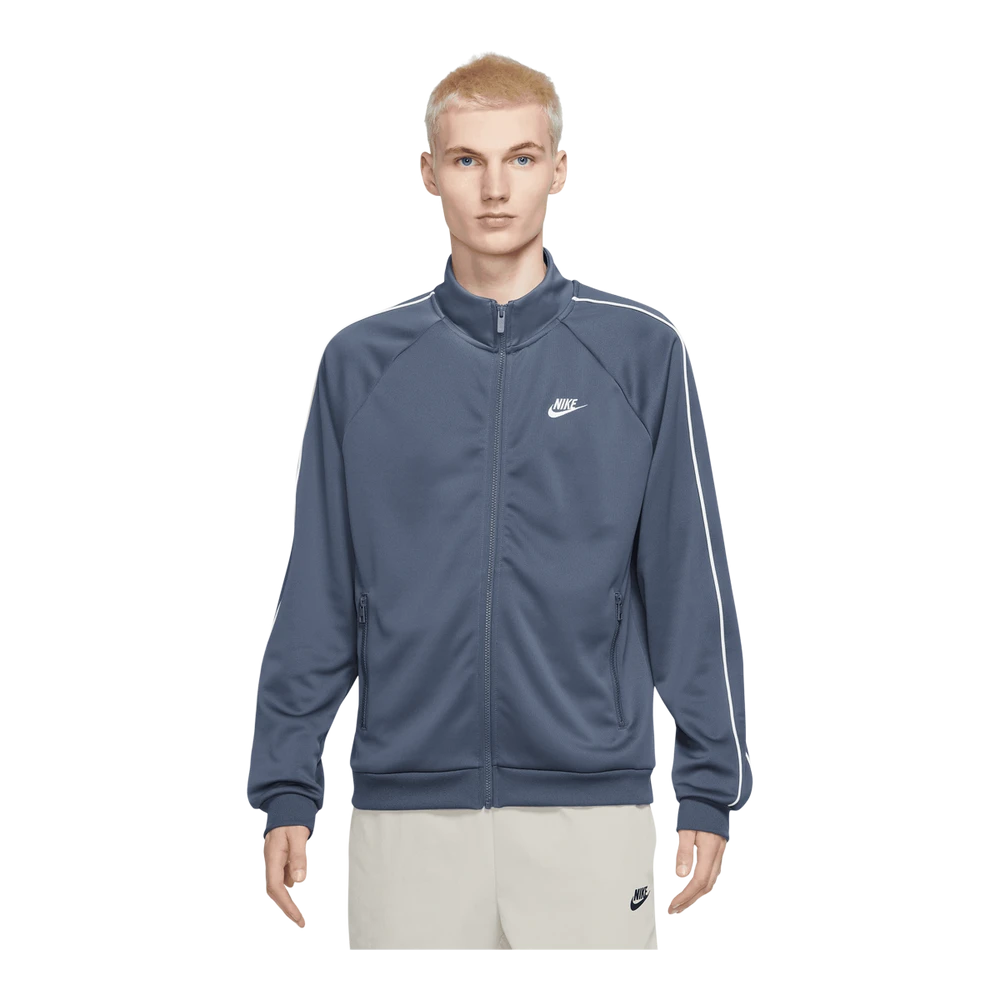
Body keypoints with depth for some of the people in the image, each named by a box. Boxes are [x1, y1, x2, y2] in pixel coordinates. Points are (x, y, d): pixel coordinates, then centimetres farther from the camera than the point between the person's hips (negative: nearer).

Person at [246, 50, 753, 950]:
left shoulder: (640, 351, 2)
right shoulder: (361, 362, 5)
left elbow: (691, 579, 1)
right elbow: (318, 596, 6)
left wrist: (709, 788, -2)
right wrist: (286, 788, 2)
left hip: (590, 806, -1)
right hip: (406, 803, 1)